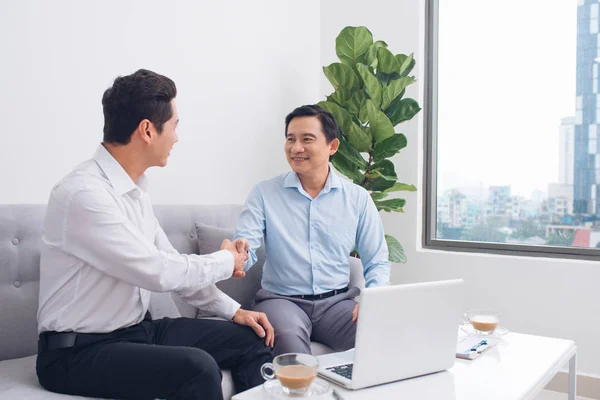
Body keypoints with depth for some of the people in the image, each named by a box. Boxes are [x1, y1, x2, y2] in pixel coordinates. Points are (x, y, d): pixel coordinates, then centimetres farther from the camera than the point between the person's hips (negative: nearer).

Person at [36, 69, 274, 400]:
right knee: (197, 367, -31)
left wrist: (232, 310, 3)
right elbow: (159, 272, -26)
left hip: (138, 330, 9)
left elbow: (168, 262, 10)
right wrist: (226, 261, -8)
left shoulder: (134, 189, 5)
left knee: (251, 339, 2)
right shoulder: (83, 194, -23)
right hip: (80, 352, -8)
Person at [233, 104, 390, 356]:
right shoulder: (264, 193, 2)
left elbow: (377, 262, 8)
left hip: (337, 301, 2)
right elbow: (244, 248, -7)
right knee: (289, 338, -35)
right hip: (281, 298, -1)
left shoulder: (358, 198, 6)